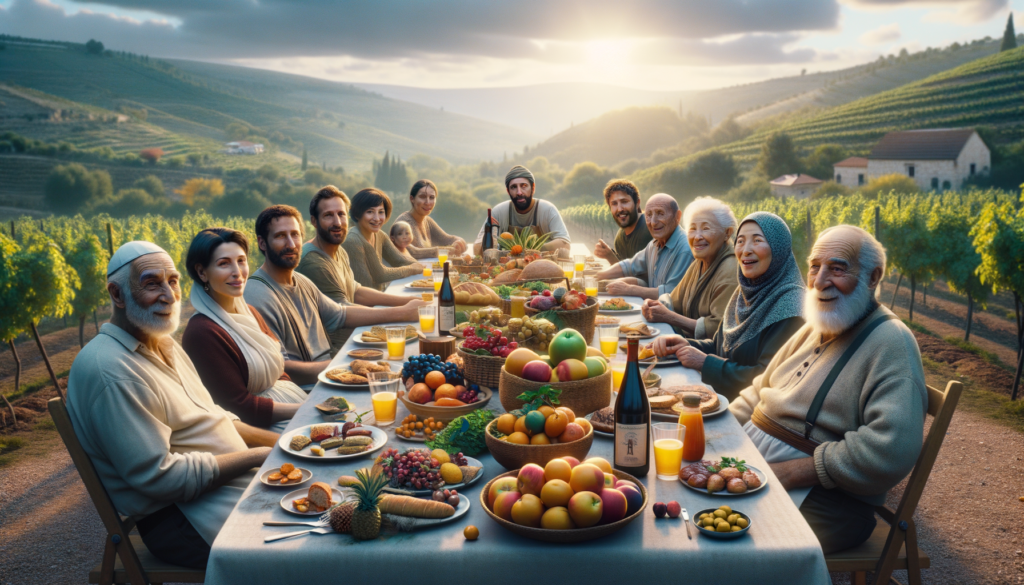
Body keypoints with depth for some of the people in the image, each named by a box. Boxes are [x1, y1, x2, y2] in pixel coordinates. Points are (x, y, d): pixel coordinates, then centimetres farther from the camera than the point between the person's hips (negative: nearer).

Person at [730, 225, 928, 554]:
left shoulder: (891, 342, -11)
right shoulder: (815, 329, 17)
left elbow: (892, 449, -24)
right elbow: (759, 392, 21)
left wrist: (790, 473, -22)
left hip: (820, 497, -8)